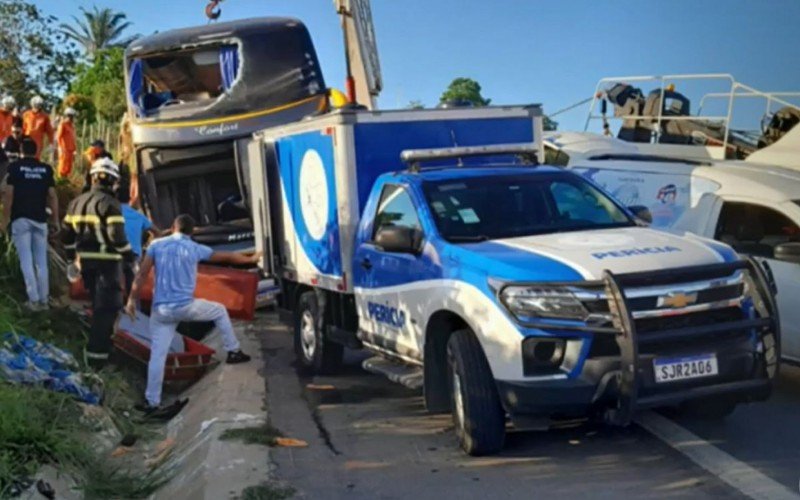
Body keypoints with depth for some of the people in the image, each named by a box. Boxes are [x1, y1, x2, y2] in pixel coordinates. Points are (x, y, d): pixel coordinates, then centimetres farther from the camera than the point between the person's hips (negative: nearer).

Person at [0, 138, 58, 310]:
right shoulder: (46, 169, 6)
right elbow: (52, 196, 2)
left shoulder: (15, 167, -1)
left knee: (26, 260, -2)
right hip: (40, 219, 2)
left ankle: (34, 299, -9)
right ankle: (44, 300, 8)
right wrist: (56, 220, 7)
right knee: (41, 261, 7)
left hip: (20, 218, -2)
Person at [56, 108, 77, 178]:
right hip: (64, 150, -8)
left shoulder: (72, 126, 16)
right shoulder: (62, 124, -7)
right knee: (63, 167, -7)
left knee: (69, 168, 9)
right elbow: (58, 137, -12)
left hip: (70, 150, 8)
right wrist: (62, 148, -18)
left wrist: (74, 150, 17)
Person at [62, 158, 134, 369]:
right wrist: (129, 256, -9)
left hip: (85, 262, 7)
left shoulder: (77, 202, 11)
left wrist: (71, 258, 25)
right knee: (107, 307, -2)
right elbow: (117, 236, -21)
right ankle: (97, 354, -6)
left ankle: (99, 344, 34)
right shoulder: (109, 203, -13)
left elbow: (67, 234, 15)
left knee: (99, 305, 23)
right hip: (106, 263, -7)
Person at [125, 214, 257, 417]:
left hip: (161, 310, 2)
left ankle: (152, 403, 2)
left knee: (158, 355, 3)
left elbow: (142, 274, -2)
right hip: (186, 306, -1)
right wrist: (251, 259, 30)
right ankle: (233, 352, 30)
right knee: (219, 311, 25)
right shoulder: (195, 249, 4)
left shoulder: (157, 245, 5)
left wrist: (132, 299, 2)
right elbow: (227, 257, 15)